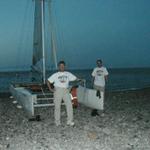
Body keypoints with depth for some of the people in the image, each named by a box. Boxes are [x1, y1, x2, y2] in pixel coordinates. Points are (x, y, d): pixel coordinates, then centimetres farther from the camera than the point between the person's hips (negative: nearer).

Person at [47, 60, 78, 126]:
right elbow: (48, 81, 8)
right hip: (58, 90, -1)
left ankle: (69, 121, -4)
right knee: (57, 107, 1)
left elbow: (75, 78, 15)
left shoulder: (68, 74, 12)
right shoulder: (55, 75, 7)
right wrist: (50, 89, -3)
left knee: (69, 105, -10)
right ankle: (57, 122, 11)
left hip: (66, 91, 2)